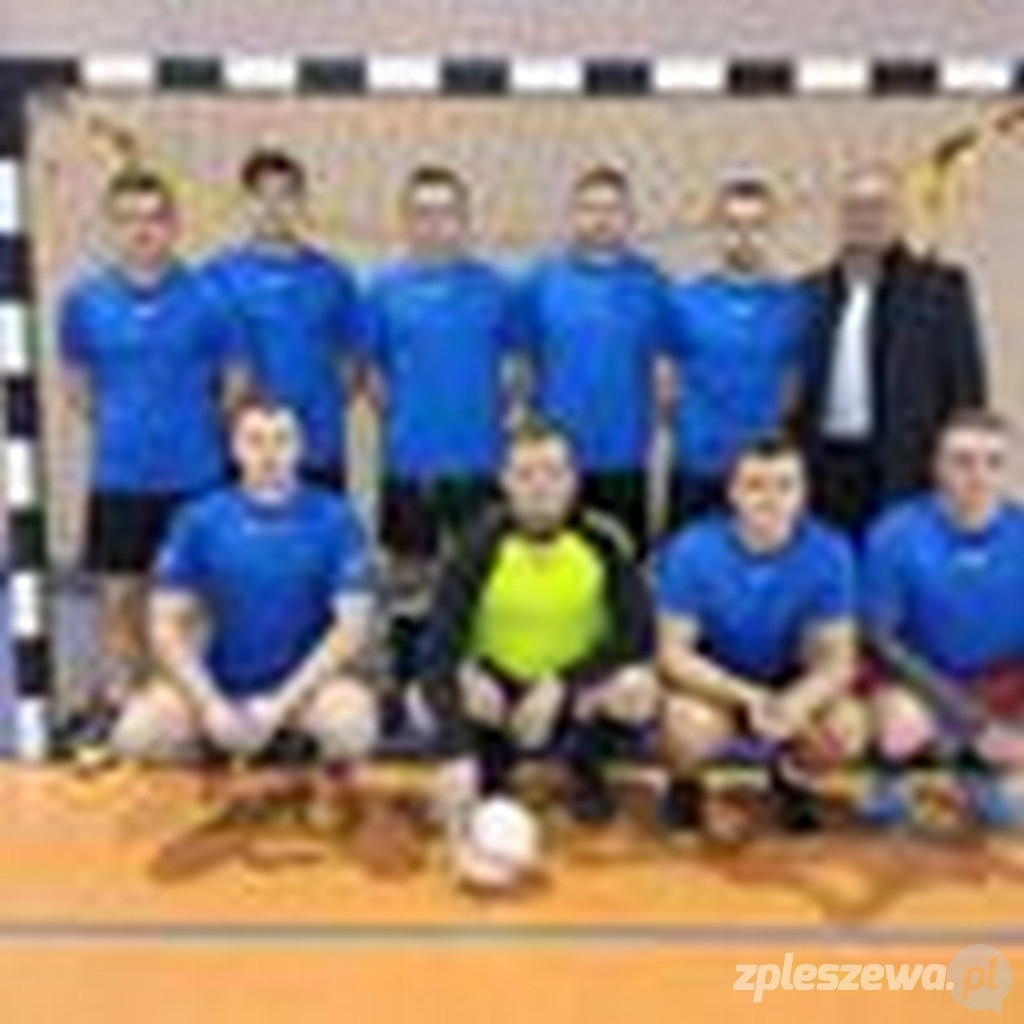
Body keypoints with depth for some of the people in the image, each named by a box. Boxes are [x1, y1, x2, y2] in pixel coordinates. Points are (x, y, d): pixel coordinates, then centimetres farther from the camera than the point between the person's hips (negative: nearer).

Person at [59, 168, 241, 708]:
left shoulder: (205, 300, -8)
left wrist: (198, 434, 5)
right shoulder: (84, 301, -3)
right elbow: (77, 381, 10)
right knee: (121, 595, 9)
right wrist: (119, 430, 7)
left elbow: (234, 382, 2)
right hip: (118, 478, 1)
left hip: (195, 477, -1)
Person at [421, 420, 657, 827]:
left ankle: (586, 768, 3)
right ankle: (491, 771, 2)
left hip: (579, 690, 1)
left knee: (637, 689, -31)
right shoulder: (482, 546, -21)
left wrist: (561, 685, -30)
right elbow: (439, 653, -28)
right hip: (501, 684, 0)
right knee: (457, 687, -32)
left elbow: (638, 637, -18)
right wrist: (457, 754, -40)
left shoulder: (603, 541, -18)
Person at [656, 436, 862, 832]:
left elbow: (837, 660, -14)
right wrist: (748, 698, -33)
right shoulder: (692, 551, -21)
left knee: (848, 728, -27)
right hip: (710, 680, -2)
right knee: (692, 726, -35)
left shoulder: (828, 553, -17)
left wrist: (794, 705, -35)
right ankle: (684, 782, 3)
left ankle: (793, 777, 10)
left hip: (791, 684, 2)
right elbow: (673, 653, -18)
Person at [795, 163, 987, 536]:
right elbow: (793, 391, 12)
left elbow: (966, 389, -1)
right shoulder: (811, 294, 12)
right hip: (825, 470, 3)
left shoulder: (941, 288, 2)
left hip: (906, 475, -3)